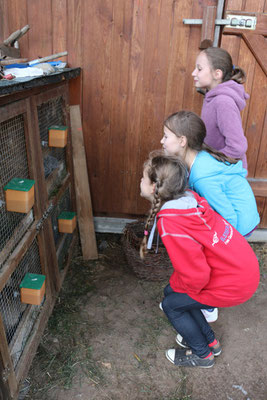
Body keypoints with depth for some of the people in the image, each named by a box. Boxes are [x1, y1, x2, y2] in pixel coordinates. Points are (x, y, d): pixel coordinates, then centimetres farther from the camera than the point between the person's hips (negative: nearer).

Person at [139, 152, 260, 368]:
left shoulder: (171, 225, -30)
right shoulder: (188, 197, -6)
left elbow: (196, 276, -25)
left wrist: (176, 285, -2)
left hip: (233, 284, -8)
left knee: (171, 305, 8)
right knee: (172, 292, 17)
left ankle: (202, 355, 30)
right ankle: (210, 341, 36)